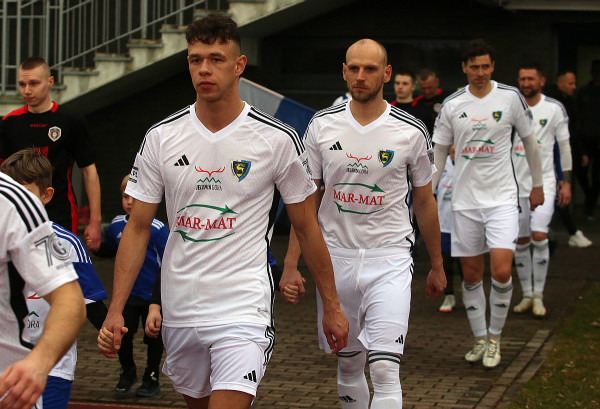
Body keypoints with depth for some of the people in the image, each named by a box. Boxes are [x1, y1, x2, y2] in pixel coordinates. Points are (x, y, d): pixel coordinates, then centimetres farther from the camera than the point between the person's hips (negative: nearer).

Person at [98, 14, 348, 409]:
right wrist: (115, 310, -4)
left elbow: (307, 227, 3)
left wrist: (332, 307, 6)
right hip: (179, 311, 4)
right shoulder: (161, 137, 1)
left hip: (244, 309, -4)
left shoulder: (278, 139, -6)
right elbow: (137, 228, 4)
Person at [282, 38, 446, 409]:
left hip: (390, 259, -2)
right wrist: (291, 264, -1)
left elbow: (424, 201, 8)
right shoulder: (322, 125, 2)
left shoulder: (411, 132, -3)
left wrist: (437, 266, 14)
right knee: (348, 365, 12)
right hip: (336, 257, 3)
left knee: (384, 369, -14)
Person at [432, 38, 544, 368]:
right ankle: (480, 339, 21)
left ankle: (495, 337, 5)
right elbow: (439, 152, 10)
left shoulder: (510, 97, -2)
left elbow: (529, 141, 10)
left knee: (501, 271, -14)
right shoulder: (452, 105, 2)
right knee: (471, 275, 6)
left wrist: (537, 184, 15)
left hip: (502, 198, -2)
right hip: (464, 201, 2)